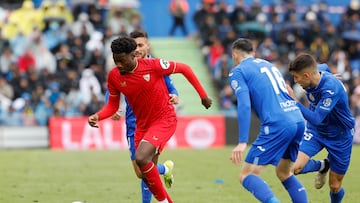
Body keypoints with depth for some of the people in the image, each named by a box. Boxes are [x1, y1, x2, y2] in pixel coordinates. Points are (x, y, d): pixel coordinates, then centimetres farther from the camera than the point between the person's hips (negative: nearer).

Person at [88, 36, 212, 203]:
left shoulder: (153, 65, -20)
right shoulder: (114, 76, -8)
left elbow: (184, 69, -6)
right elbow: (113, 105, 4)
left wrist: (203, 95, -2)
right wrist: (97, 116, -17)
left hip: (164, 119, -6)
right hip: (142, 125, 6)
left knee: (141, 158, -27)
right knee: (146, 175, 7)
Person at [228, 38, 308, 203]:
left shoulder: (237, 72, 4)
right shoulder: (268, 65, 27)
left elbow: (244, 106, -9)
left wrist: (242, 142, -13)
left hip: (278, 125, -7)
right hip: (298, 120, 7)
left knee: (247, 176, -5)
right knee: (284, 173, 25)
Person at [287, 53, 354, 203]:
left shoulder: (331, 88, -34)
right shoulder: (311, 82, -12)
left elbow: (316, 119, -37)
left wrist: (294, 101, -38)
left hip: (339, 137, -5)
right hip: (316, 131, 5)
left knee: (335, 186, 3)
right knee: (295, 167, -17)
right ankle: (322, 166, 15)